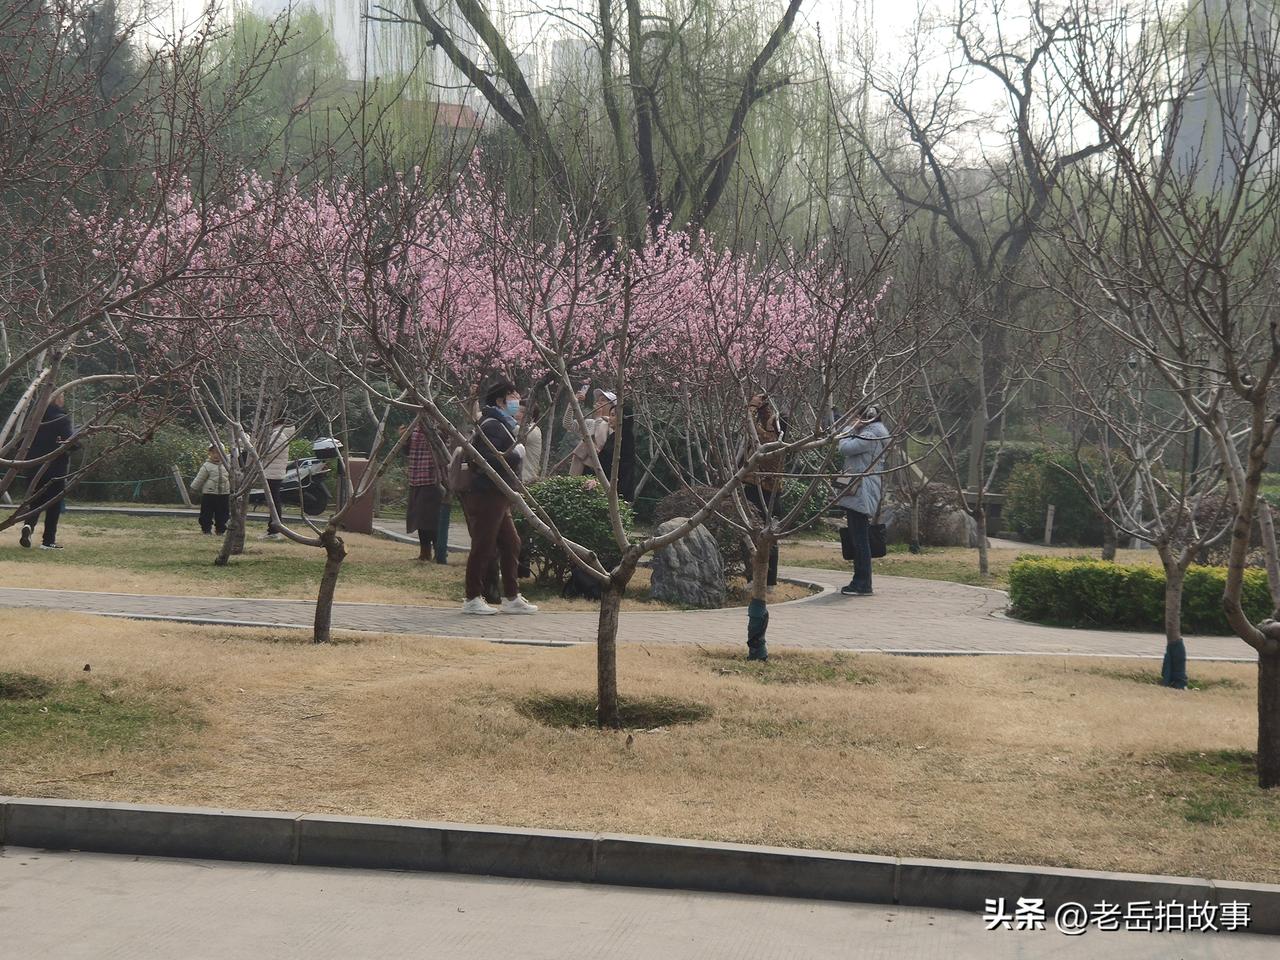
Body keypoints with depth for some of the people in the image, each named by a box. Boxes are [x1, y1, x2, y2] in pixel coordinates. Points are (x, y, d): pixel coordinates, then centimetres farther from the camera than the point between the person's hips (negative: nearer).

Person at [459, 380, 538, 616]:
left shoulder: (504, 425, 21)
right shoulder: (492, 426, -14)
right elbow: (490, 459, -24)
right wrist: (516, 453, -15)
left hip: (498, 497, 11)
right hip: (486, 496, -11)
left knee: (510, 543, 12)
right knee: (483, 547, -6)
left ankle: (511, 598, 17)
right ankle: (472, 599, 0)